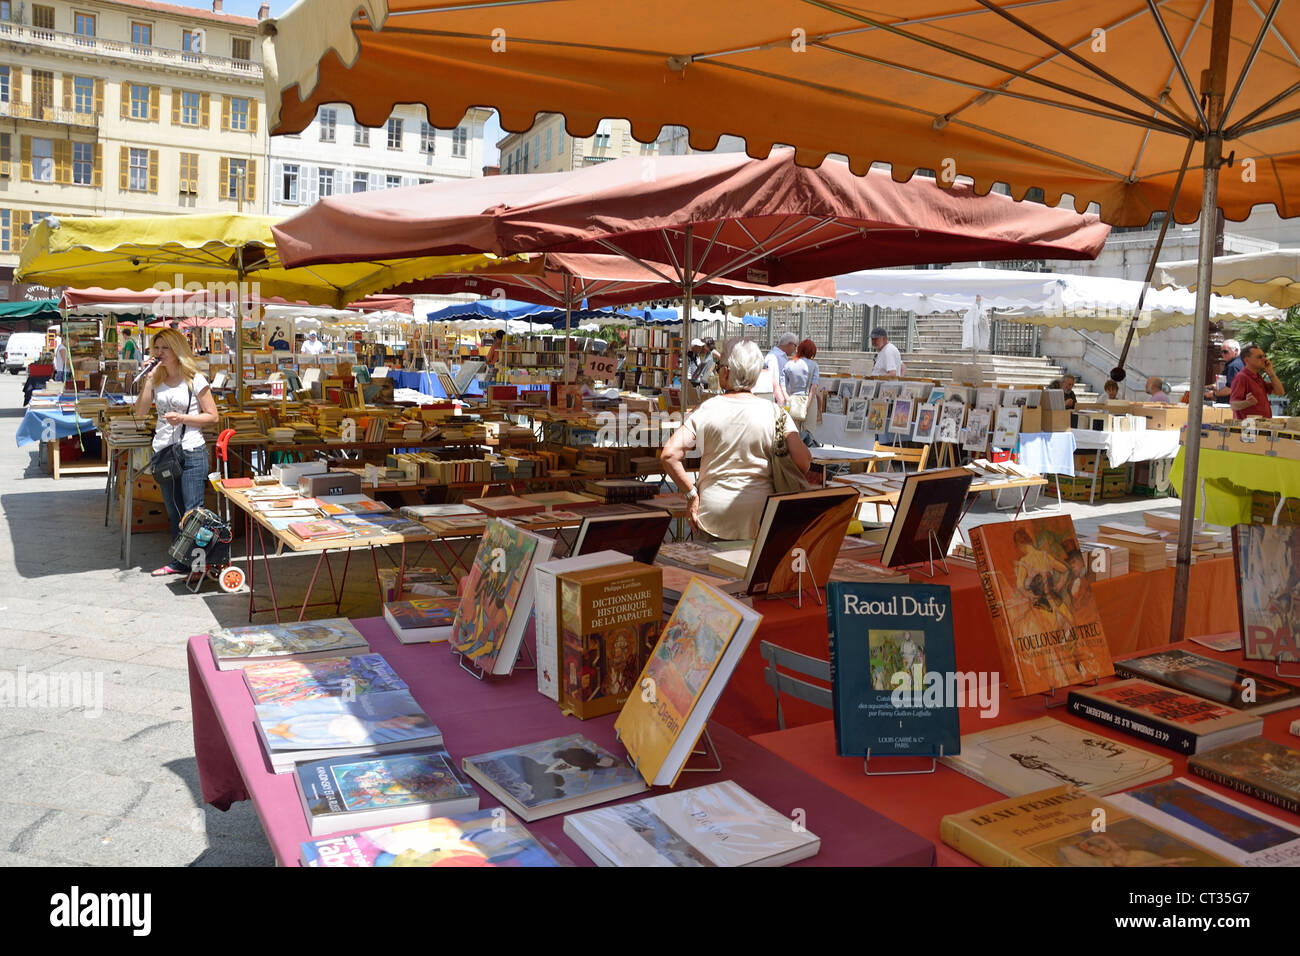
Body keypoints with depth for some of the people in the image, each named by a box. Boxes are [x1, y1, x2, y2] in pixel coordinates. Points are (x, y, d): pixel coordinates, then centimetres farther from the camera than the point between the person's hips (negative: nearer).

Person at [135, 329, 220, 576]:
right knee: (173, 512, 14)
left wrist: (182, 418, -18)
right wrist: (148, 379, -5)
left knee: (192, 512, -5)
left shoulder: (195, 380, -6)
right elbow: (140, 412, 0)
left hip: (191, 453, -6)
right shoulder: (156, 380, 9)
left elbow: (212, 416, -5)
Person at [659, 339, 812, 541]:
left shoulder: (707, 410, -3)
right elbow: (803, 461, -7)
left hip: (713, 517, 0)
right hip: (759, 517, 0)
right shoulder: (774, 412, -2)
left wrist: (691, 493, 0)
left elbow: (668, 455, -9)